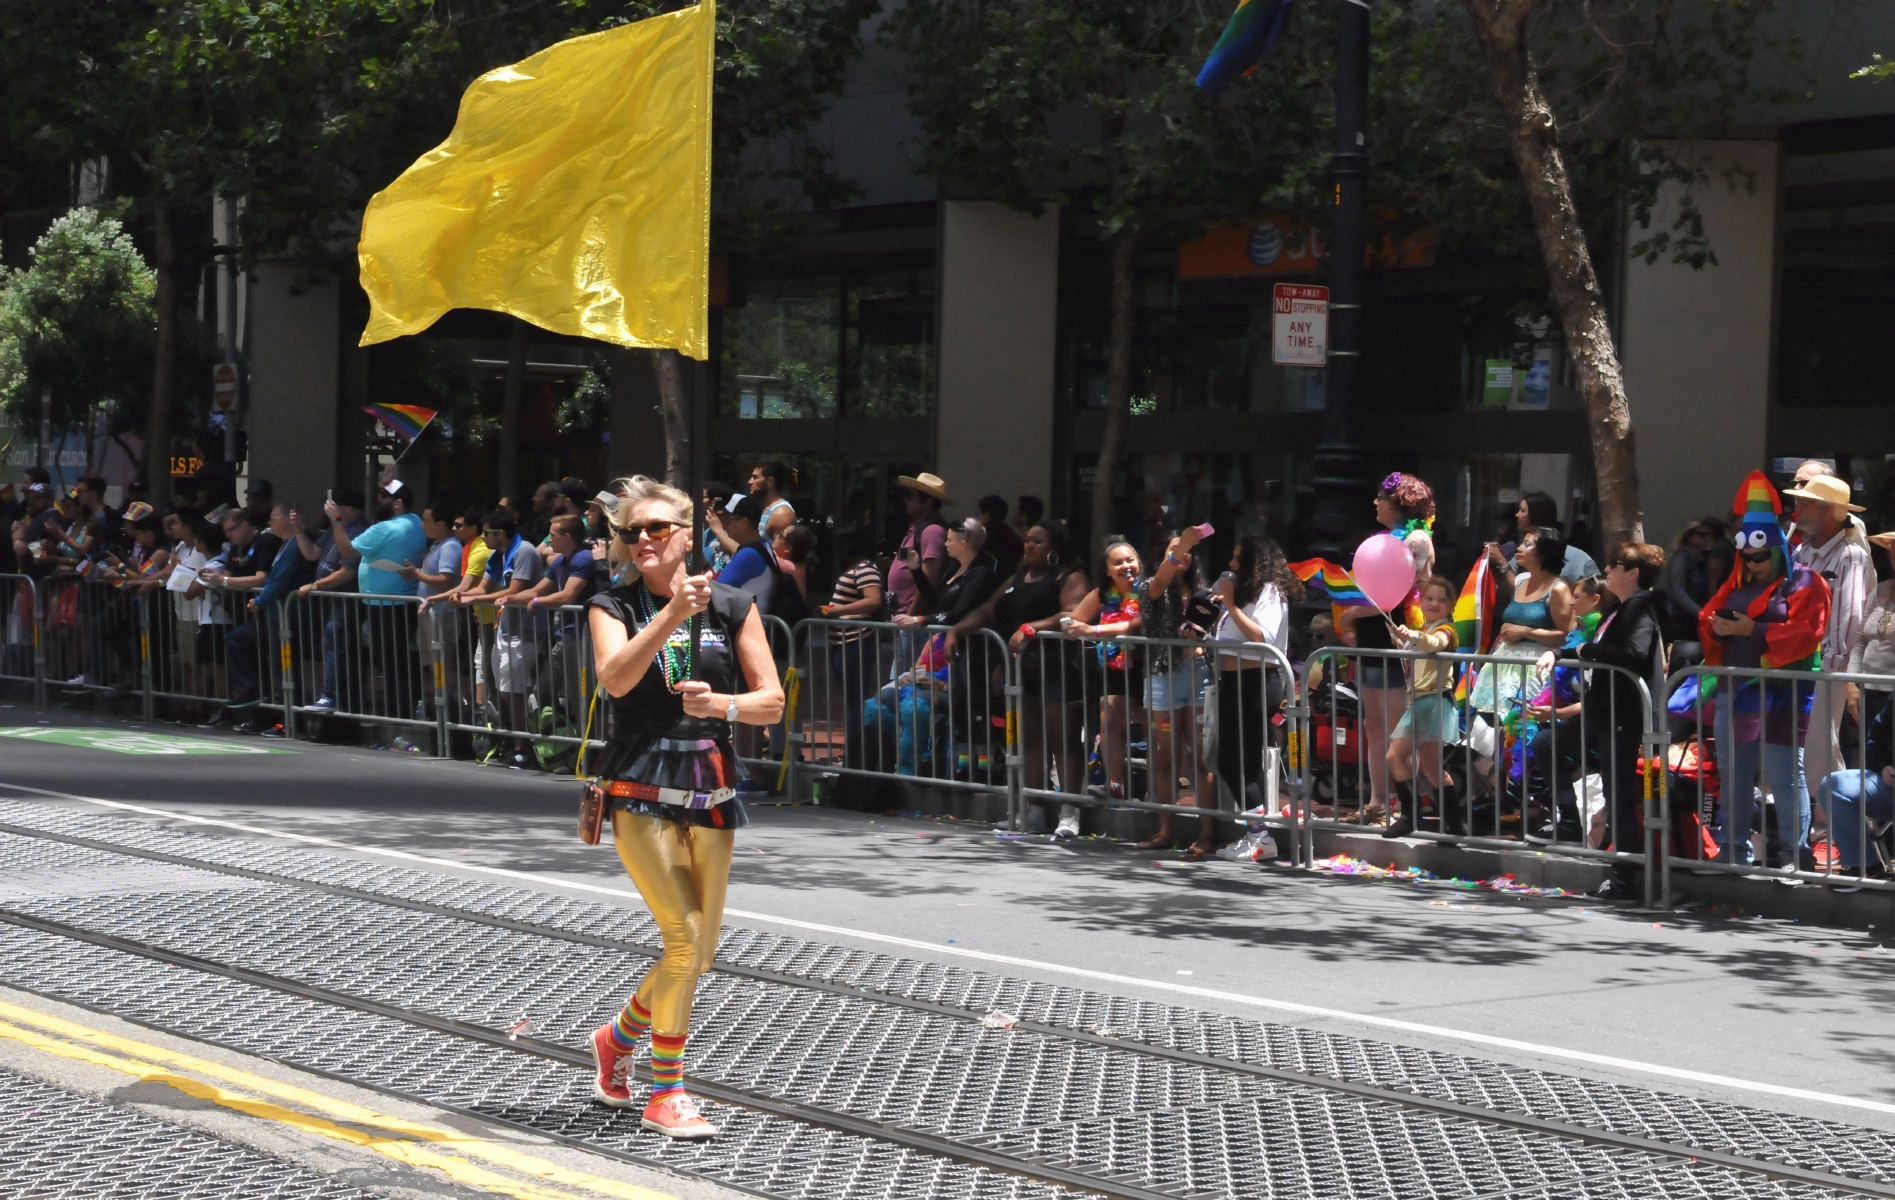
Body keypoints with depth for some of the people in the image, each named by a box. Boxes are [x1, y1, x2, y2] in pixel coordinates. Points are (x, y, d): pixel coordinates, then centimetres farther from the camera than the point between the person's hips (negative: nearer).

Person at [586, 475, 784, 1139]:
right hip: (640, 791, -4)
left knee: (700, 953, 8)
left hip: (711, 793, 4)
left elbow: (772, 703, 2)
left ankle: (618, 1035, 35)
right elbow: (615, 679, -20)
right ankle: (665, 1095, -2)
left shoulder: (732, 606, 6)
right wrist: (672, 615, -29)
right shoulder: (613, 607, 1)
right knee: (684, 937, -14)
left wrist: (721, 703, -17)